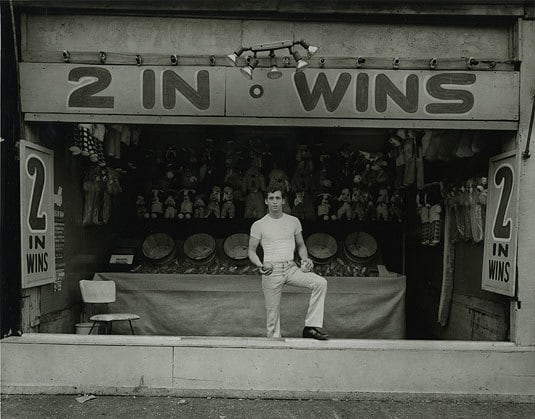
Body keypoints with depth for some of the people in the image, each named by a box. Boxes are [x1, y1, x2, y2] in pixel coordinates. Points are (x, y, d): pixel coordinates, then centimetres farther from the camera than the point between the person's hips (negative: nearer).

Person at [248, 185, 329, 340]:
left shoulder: (293, 221, 9)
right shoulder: (258, 225, 1)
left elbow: (301, 245, 19)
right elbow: (251, 251, 5)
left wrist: (305, 259, -1)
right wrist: (260, 265, -14)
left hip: (291, 268, 2)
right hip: (271, 271, -2)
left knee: (321, 283, -18)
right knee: (273, 311, -1)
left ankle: (311, 326, -15)